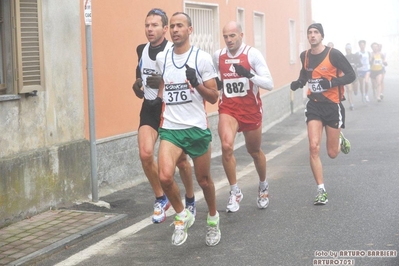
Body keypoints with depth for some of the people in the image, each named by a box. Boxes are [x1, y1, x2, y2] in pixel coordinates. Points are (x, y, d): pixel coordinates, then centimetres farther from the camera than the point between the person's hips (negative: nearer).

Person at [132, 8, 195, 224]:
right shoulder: (141, 50, 4)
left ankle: (190, 200, 32)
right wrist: (138, 86, -1)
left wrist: (164, 82, -27)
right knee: (145, 154, -16)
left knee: (180, 160, 8)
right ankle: (160, 199, 5)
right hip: (150, 108, 4)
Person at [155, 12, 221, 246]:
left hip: (197, 127, -2)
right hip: (170, 128, 2)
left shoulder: (202, 58, -5)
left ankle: (213, 219, 37)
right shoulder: (162, 58, 7)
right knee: (165, 176, -19)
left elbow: (214, 97, -5)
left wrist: (196, 84, -20)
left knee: (204, 179, 10)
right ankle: (182, 216, 7)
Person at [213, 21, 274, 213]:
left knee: (254, 151, 15)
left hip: (250, 109, -1)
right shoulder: (218, 56, 0)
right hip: (228, 108, 1)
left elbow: (269, 84, -17)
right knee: (226, 146, -23)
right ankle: (234, 192, -7)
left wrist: (249, 74, -33)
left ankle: (263, 187, 42)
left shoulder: (253, 54, -12)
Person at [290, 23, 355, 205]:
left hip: (333, 105, -3)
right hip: (314, 105, 3)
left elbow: (351, 75, -12)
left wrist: (331, 82, -26)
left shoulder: (333, 54, -13)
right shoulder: (305, 56, 2)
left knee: (332, 153, 6)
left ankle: (340, 141, 43)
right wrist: (299, 82, 2)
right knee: (314, 147, -13)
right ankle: (321, 190, -3)